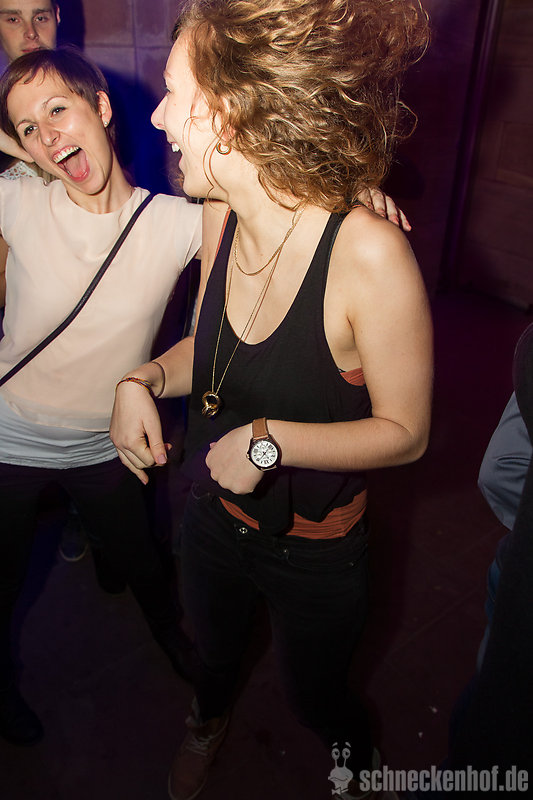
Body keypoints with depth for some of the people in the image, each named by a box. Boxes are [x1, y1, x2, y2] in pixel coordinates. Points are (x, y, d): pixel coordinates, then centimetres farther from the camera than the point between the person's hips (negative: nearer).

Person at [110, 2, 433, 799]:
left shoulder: (368, 253, -32)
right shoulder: (222, 216, -12)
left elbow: (405, 432, -22)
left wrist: (269, 440, -30)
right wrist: (145, 380, -14)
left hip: (314, 556, -4)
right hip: (212, 519, 5)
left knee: (315, 697, 26)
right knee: (213, 651, 34)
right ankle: (208, 723, 72)